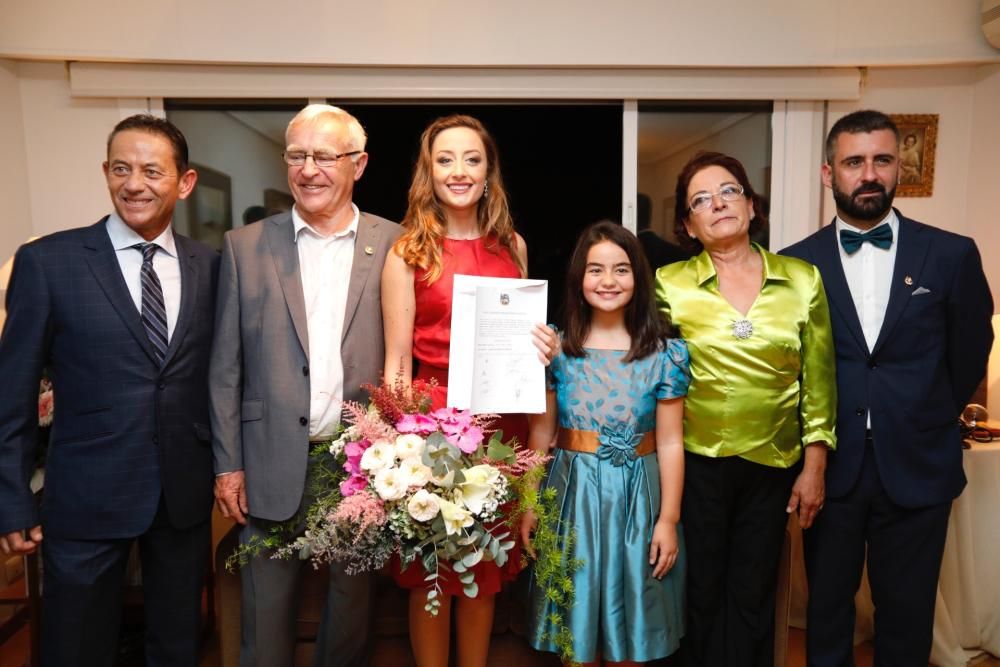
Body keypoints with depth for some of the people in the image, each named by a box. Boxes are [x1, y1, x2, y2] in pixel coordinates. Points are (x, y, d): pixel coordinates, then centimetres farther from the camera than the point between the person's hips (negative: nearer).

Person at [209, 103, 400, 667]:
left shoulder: (392, 244, -1)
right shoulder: (246, 246, 2)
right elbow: (226, 367, 2)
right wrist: (228, 465, 0)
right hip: (273, 466, 1)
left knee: (353, 605, 17)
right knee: (266, 614, 14)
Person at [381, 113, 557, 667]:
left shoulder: (512, 245, 7)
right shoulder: (408, 252, -4)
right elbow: (397, 361, -4)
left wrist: (543, 346, -4)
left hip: (501, 418, 4)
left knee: (487, 569, 17)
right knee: (430, 575, 10)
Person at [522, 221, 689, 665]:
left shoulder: (664, 352, -5)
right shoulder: (558, 347, -3)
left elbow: (669, 442, -3)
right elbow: (541, 433, 0)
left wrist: (668, 518, -4)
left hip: (636, 496, 0)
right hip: (572, 492, 1)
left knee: (631, 629, 14)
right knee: (575, 627, 13)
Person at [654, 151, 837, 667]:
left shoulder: (803, 280, -1)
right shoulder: (668, 284, -6)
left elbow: (818, 380, 3)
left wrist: (814, 468, 3)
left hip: (773, 464, 2)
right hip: (695, 462, -1)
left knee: (753, 596, 15)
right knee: (702, 591, 13)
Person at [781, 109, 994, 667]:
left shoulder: (953, 255, -3)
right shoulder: (797, 263, -3)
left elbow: (970, 354, 7)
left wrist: (928, 423, 14)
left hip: (918, 469, 0)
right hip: (829, 468, 0)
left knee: (907, 616, 15)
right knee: (827, 607, 16)